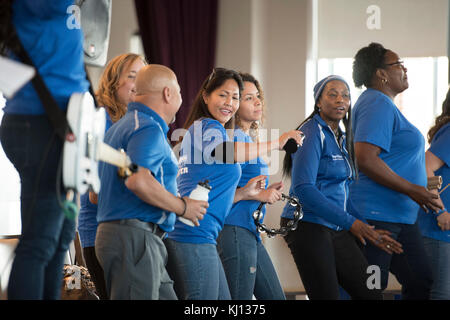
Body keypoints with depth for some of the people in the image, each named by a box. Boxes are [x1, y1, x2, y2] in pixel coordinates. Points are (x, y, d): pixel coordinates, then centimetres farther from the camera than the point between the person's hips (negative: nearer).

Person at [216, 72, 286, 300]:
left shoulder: (248, 137, 17)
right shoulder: (234, 138, -13)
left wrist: (268, 191, 6)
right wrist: (259, 195, -16)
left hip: (250, 233, 10)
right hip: (234, 231, -10)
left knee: (275, 297, 13)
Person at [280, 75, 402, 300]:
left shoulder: (342, 140, 17)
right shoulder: (313, 133, -9)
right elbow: (303, 189, -19)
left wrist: (370, 232, 12)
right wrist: (350, 222, -19)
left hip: (337, 230, 8)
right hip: (308, 226, -8)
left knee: (371, 294, 1)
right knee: (327, 296, -10)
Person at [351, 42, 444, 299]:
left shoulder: (385, 104, 21)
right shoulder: (377, 104, -14)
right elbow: (365, 159, -25)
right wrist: (412, 189, -21)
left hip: (402, 218, 11)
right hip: (377, 216, -11)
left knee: (421, 283, 11)